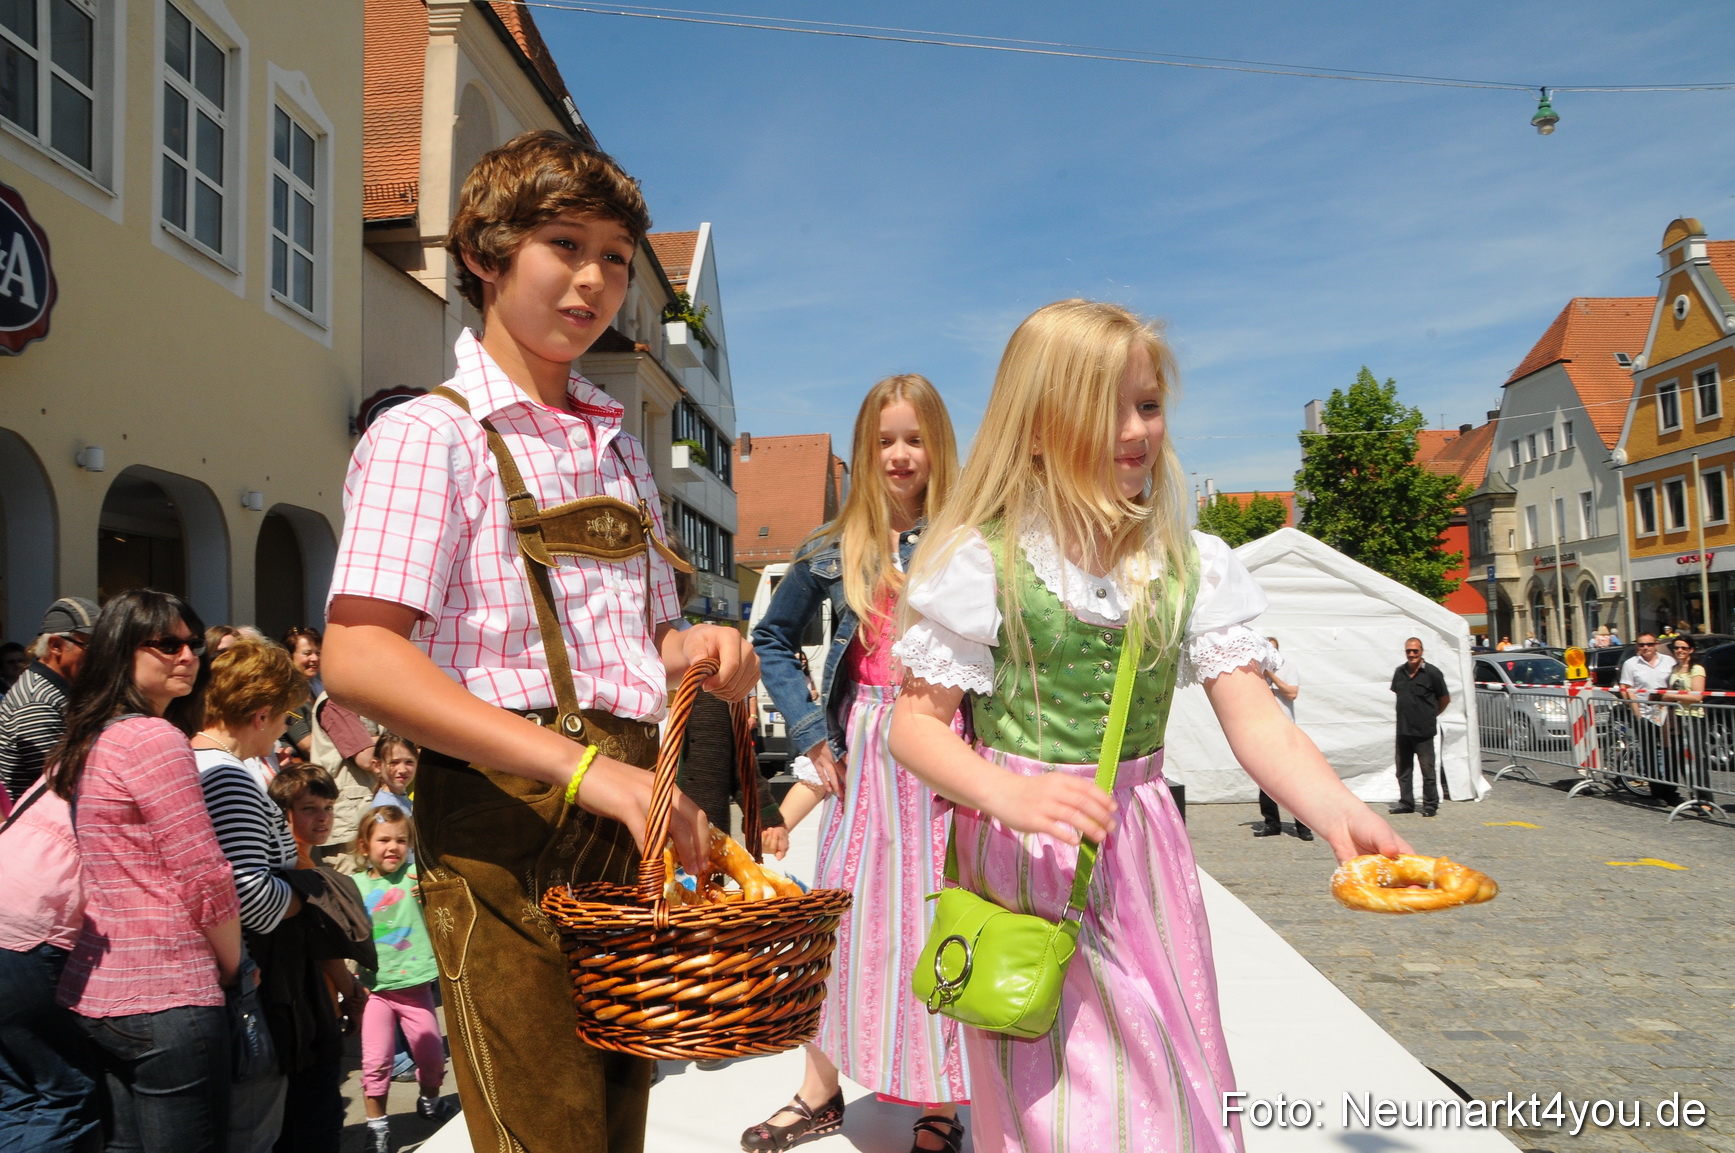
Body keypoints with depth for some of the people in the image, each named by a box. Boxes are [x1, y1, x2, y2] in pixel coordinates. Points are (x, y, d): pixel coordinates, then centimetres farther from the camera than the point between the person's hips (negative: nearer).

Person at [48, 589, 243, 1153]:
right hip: (165, 999, -9)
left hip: (95, 991, 10)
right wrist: (234, 969, -3)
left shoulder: (87, 741, 13)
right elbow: (205, 879, -15)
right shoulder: (157, 738, -15)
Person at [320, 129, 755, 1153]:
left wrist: (694, 649, -1)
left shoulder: (620, 446, 18)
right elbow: (359, 659, -16)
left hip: (631, 813, 7)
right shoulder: (430, 434, -3)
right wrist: (580, 766, -25)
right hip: (503, 811, -6)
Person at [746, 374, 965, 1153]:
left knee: (937, 919, 4)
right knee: (838, 912, 11)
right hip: (863, 751, 3)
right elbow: (772, 639, 15)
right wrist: (811, 731, 6)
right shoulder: (833, 549, 6)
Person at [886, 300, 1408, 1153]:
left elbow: (1253, 715, -9)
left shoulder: (1191, 565, -1)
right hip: (1028, 859, -3)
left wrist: (1339, 814, -27)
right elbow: (915, 721, -10)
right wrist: (1010, 793, -27)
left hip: (1144, 856, 4)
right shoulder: (986, 560, -12)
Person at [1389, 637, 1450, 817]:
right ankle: (1406, 802, 22)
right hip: (1402, 729, 5)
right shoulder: (1400, 672, 7)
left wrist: (1432, 714, 10)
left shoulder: (1432, 673, -7)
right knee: (1403, 769, 12)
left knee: (1427, 769, 0)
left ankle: (1431, 804, 10)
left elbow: (1445, 699, 2)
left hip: (1423, 731, -5)